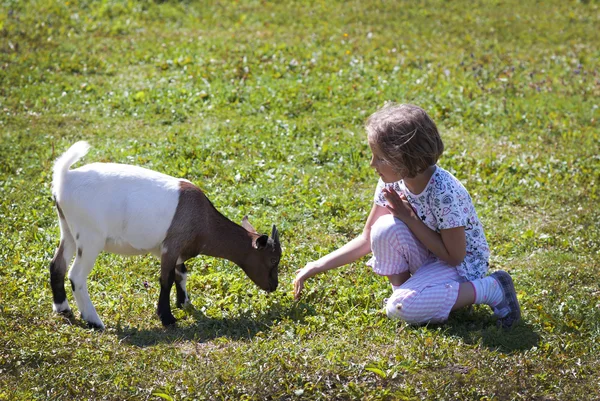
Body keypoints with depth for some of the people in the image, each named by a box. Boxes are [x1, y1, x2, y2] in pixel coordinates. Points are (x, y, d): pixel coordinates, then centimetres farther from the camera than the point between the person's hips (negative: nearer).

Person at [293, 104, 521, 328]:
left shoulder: (445, 193, -30)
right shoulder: (392, 182, -10)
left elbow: (454, 256, -23)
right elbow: (368, 239, 0)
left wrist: (408, 218, -23)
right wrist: (317, 267, -7)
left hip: (463, 265, -5)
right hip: (427, 257, 5)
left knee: (401, 308, -28)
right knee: (386, 227, -24)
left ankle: (491, 289, -12)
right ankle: (401, 289, -3)